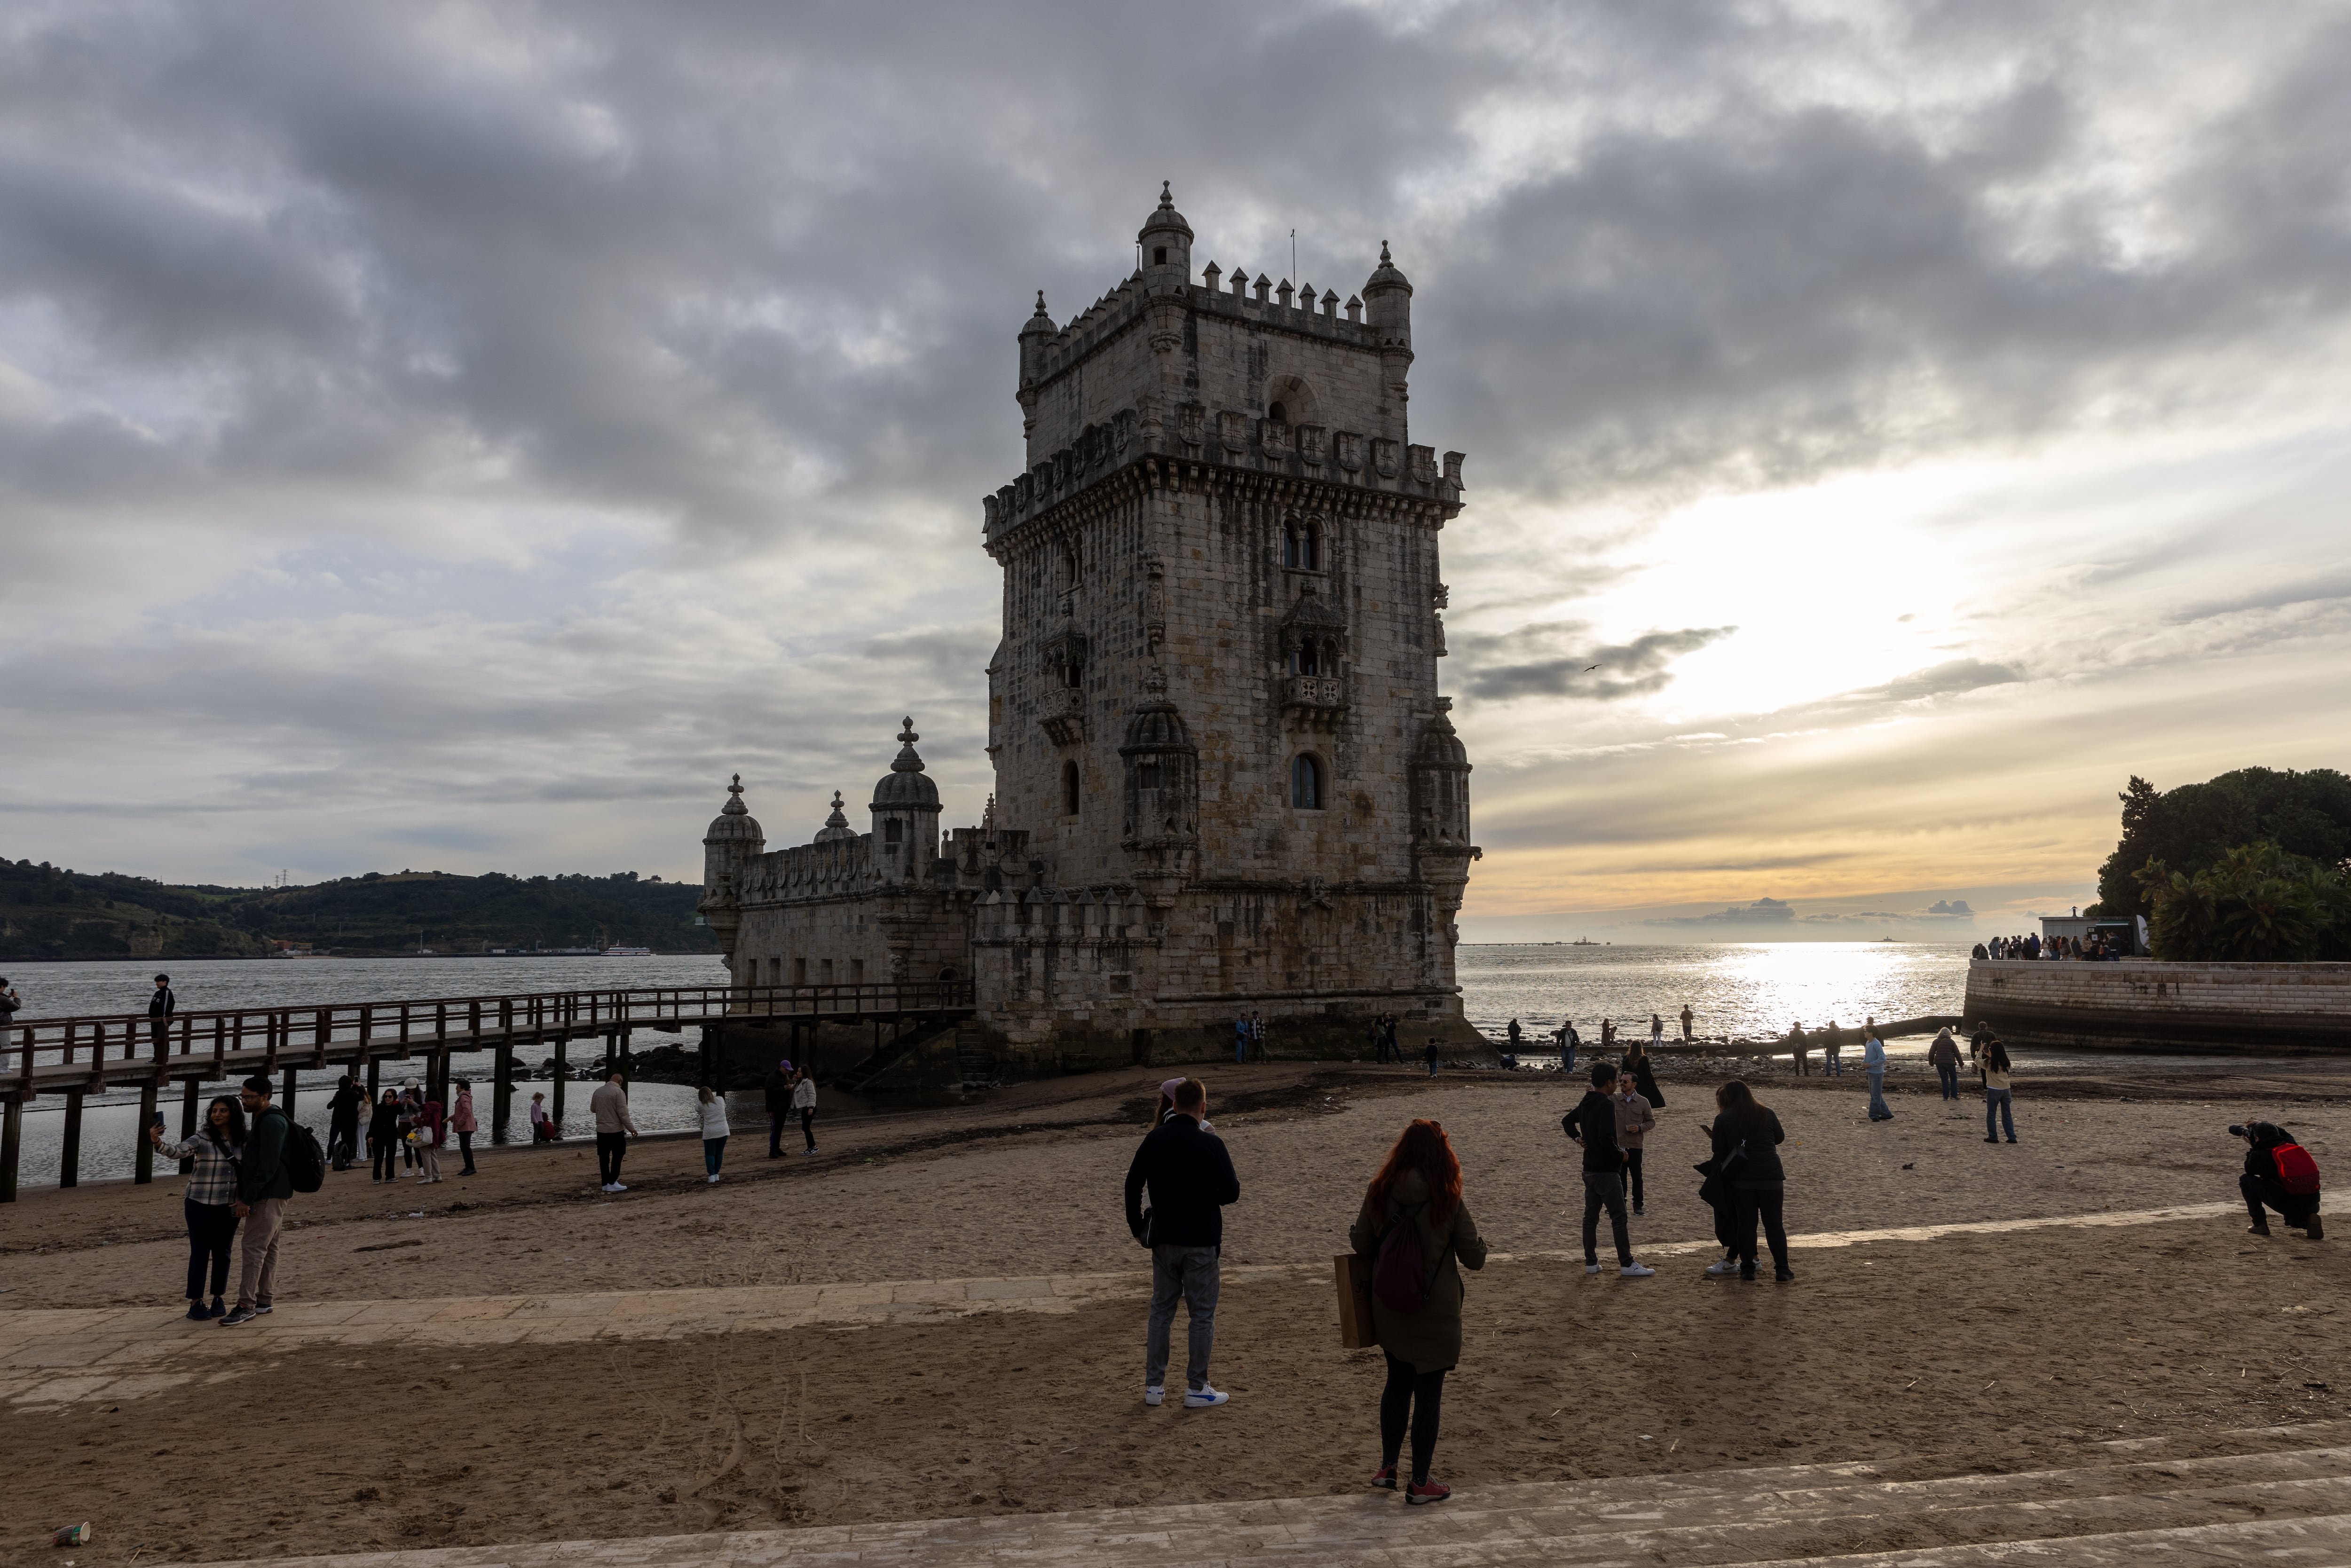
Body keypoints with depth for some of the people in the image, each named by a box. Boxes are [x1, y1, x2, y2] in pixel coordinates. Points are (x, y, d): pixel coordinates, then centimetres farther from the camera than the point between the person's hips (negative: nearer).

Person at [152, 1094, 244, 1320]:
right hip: (201, 1205, -3)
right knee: (200, 1253, -2)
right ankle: (196, 1303, 6)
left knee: (222, 1253, 10)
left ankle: (218, 1299, 21)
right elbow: (176, 1151, -26)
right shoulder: (202, 1139, -9)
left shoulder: (244, 1141, 1)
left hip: (229, 1207, 3)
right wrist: (157, 1142, -45)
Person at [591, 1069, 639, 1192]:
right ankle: (612, 1183, -3)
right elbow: (623, 1113, -17)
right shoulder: (619, 1092, -12)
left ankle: (605, 1183, 13)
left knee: (604, 1157, 10)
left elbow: (592, 1109, 20)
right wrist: (631, 1128, -11)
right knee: (617, 1156, 1)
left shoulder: (598, 1092, 7)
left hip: (601, 1130, 6)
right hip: (616, 1130, -6)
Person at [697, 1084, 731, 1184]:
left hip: (710, 1133, -2)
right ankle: (716, 1175, 19)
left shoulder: (702, 1106, -4)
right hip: (723, 1131, 2)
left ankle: (712, 1176, -6)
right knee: (719, 1153, 13)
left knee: (710, 1154, 4)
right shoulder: (720, 1099, 3)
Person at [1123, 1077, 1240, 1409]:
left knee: (1161, 1310, 14)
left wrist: (1138, 1228, 13)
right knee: (1202, 1314, 6)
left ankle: (1154, 1386, 16)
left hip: (1163, 1239, 4)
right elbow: (1231, 1193, -8)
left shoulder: (1154, 1140, 0)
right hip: (1201, 1241, -4)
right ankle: (1197, 1389, 10)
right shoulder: (1211, 1144, -13)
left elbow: (1132, 1185, 4)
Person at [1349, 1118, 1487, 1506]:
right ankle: (1420, 1483, 17)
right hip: (1435, 1311, -4)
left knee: (1397, 1384, 22)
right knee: (1428, 1393, 8)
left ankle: (1388, 1467, 30)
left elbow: (1359, 1244, 0)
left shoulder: (1378, 1193, -8)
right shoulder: (1449, 1201, -17)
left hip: (1389, 1309, 4)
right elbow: (1475, 1258, -11)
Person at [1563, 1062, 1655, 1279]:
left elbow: (1566, 1121, 25)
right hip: (1607, 1171, -9)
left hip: (1589, 1170, 9)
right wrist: (1621, 1155, -12)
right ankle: (1627, 1265, 0)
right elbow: (1606, 1138, -27)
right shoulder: (1607, 1105, -19)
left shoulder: (1585, 1104, 10)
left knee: (1591, 1216, 11)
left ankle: (1591, 1262, 15)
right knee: (1619, 1218, -3)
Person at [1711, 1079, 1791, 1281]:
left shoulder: (1723, 1120, -2)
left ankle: (1747, 1269, 9)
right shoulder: (1766, 1113, 3)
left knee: (1745, 1223, 8)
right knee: (1774, 1223, 8)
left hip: (1742, 1179, -1)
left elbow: (1719, 1153, -1)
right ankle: (1782, 1270, 8)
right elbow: (1780, 1138, 18)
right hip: (1771, 1176, 1)